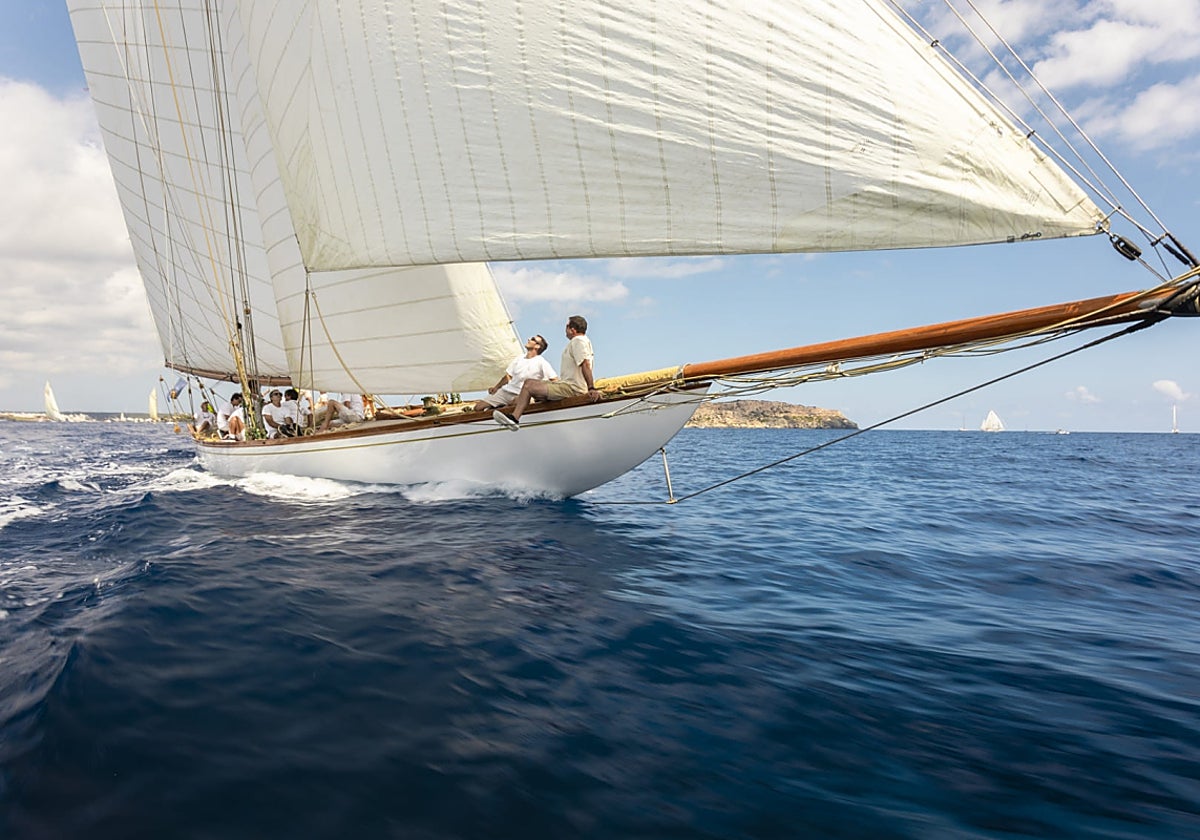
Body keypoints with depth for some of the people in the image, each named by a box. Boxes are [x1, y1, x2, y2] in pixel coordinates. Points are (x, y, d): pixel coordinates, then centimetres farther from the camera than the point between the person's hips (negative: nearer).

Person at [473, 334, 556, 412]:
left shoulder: (541, 362, -5)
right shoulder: (519, 358, 15)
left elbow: (554, 380, -12)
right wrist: (496, 387, 9)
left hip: (521, 395, -4)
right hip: (506, 391, 4)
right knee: (478, 407, -8)